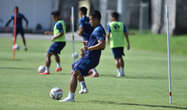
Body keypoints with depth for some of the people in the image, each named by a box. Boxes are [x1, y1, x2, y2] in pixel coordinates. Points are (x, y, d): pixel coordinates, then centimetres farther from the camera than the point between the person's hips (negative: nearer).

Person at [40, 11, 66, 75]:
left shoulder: (58, 24, -17)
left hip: (58, 42, -10)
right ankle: (59, 66, 31)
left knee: (48, 55, -7)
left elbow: (61, 33, -27)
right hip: (63, 41, 10)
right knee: (55, 53, 35)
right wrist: (50, 33, 23)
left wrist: (54, 37, -19)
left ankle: (47, 71, -12)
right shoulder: (62, 22, 13)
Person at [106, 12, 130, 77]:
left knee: (116, 59, 3)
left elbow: (108, 35, -8)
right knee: (120, 58, 18)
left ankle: (119, 73, -3)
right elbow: (126, 34, -2)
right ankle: (122, 72, 19)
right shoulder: (122, 24, 2)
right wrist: (128, 44, 1)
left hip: (114, 44, -2)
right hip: (121, 44, 2)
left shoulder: (110, 25, -3)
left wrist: (109, 42, 10)